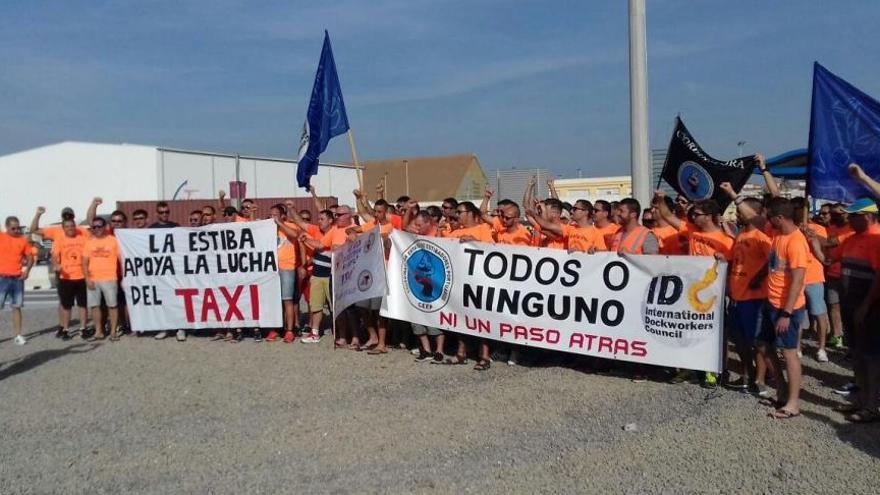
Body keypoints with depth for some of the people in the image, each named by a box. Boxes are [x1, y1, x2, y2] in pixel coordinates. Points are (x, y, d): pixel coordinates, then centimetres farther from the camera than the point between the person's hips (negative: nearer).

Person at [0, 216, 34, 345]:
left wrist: (27, 270, -4)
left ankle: (18, 335, 11)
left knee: (17, 307, 7)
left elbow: (30, 257, 10)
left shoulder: (23, 240, 6)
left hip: (17, 278, 2)